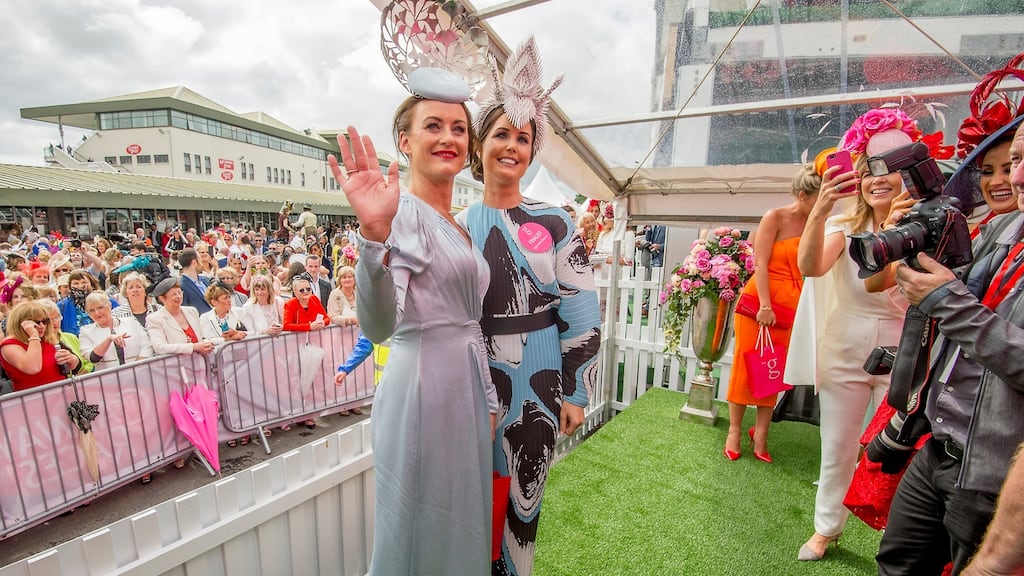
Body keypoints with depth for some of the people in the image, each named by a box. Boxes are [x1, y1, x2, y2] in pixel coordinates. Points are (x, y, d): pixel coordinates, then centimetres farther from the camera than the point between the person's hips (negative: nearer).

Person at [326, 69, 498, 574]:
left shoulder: (459, 223, 12)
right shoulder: (404, 211, -14)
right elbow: (377, 327, -28)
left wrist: (488, 402, 17)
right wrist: (374, 234, -42)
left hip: (466, 386, 8)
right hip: (423, 386, -8)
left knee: (461, 532, 24)